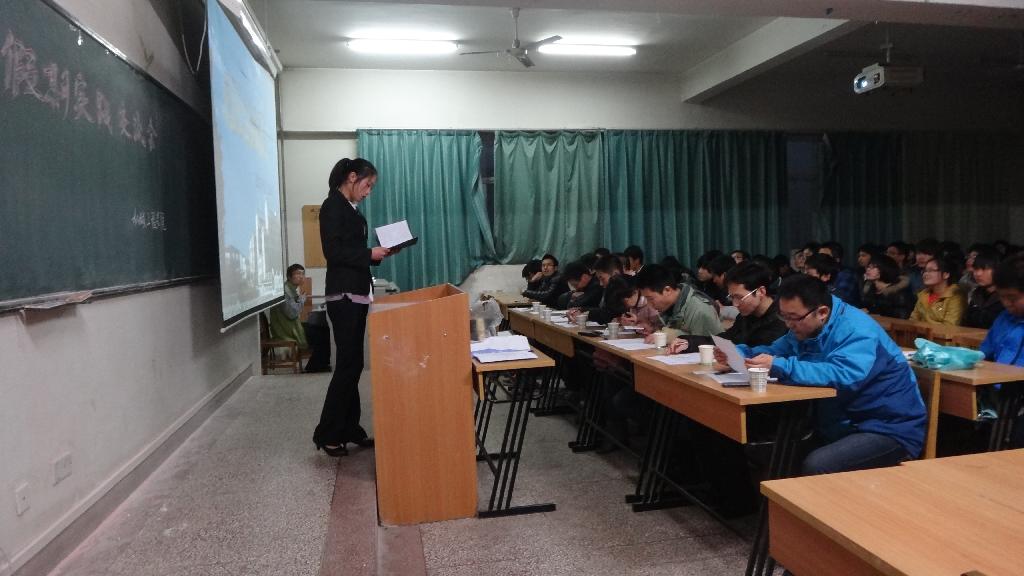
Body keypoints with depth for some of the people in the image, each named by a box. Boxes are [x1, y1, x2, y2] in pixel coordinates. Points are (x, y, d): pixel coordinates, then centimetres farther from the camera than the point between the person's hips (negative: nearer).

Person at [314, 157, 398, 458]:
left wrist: (376, 254, 4)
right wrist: (369, 254, -15)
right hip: (343, 295, -9)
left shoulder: (350, 208, 17)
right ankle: (326, 434, 3)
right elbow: (333, 251, -18)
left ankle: (350, 430, 18)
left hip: (357, 294, 9)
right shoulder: (333, 205, -9)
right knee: (349, 364, -7)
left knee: (352, 364, 11)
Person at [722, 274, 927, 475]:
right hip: (844, 424, 8)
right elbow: (776, 351, 16)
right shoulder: (806, 327, 5)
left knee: (815, 466, -31)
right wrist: (737, 353, -2)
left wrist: (779, 366, -39)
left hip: (889, 430, -8)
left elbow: (842, 375, -39)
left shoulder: (857, 331, -22)